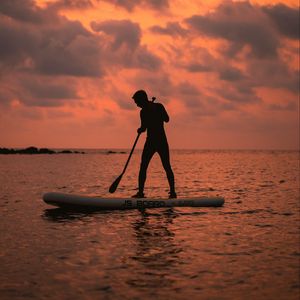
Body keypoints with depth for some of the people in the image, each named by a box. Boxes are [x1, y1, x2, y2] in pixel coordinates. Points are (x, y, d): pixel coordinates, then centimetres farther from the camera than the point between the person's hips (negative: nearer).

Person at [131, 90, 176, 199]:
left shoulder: (144, 111, -11)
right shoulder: (159, 106, 5)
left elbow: (143, 128, -12)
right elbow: (167, 119, 16)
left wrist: (139, 130, 8)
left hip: (151, 142, -5)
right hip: (163, 141, 5)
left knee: (143, 167, 4)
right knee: (167, 167, 9)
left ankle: (140, 192, -3)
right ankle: (172, 192, 3)